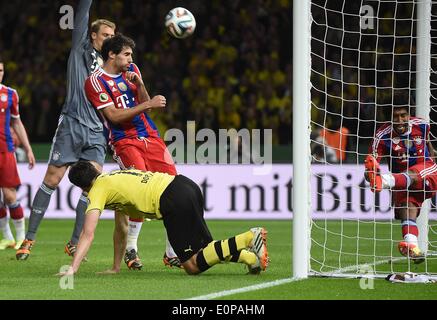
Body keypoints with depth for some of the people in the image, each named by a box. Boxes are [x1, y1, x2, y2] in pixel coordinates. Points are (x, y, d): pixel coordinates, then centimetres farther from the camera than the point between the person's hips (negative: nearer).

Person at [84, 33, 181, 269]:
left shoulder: (132, 70, 15)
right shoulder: (95, 81, -7)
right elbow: (114, 116, -13)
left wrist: (140, 84, -6)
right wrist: (149, 104, -16)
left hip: (150, 136, 6)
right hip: (124, 141, -6)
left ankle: (172, 253, 4)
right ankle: (131, 248, -10)